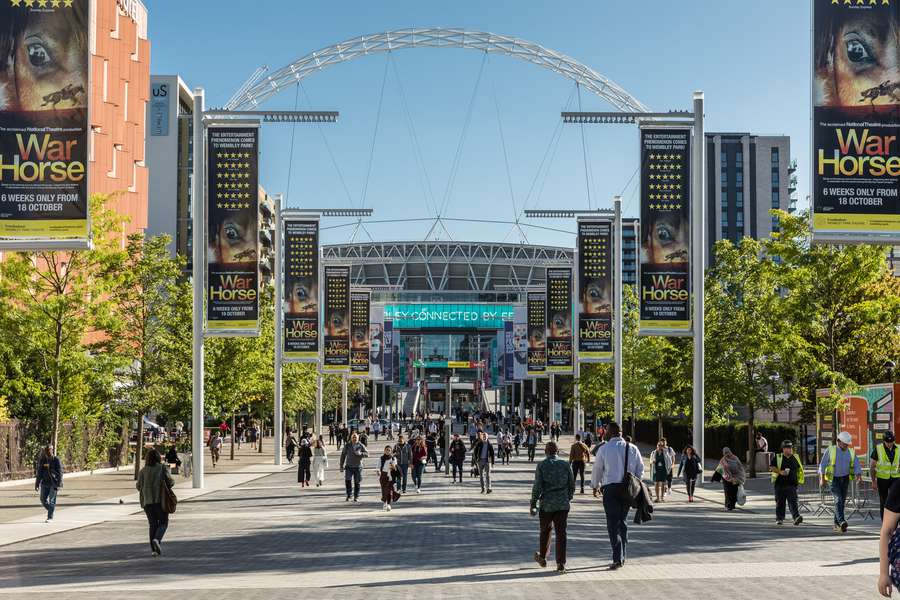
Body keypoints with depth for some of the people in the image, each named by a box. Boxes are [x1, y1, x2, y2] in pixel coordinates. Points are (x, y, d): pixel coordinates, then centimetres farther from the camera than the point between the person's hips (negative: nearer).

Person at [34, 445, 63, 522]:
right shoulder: (42, 460, 6)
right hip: (44, 483, 5)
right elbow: (39, 473, 12)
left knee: (52, 501, -6)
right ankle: (50, 510, 31)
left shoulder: (56, 459, -5)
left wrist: (59, 484, -14)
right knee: (43, 500, 6)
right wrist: (37, 484, 9)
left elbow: (60, 472, -7)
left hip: (53, 483, -5)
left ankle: (50, 517, 0)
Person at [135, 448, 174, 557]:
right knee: (163, 523, 7)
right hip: (161, 500, -3)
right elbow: (170, 482, -7)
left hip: (147, 501, 3)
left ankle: (154, 549, 4)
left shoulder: (143, 471, 3)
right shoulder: (162, 468, -3)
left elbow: (139, 486, 4)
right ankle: (157, 539, -21)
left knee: (153, 524, 10)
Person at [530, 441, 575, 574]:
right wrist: (568, 499, 21)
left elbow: (537, 486, -9)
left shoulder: (541, 465, -6)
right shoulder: (565, 465, 2)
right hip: (563, 504, 1)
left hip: (546, 504, -1)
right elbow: (572, 485, 7)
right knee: (561, 533, 2)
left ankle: (542, 557, 32)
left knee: (545, 531, 17)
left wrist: (533, 504, -4)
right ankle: (561, 564, -2)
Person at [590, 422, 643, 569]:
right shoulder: (632, 448, 6)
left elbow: (597, 469, 4)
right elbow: (640, 469, 8)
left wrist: (595, 486, 20)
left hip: (610, 488, -4)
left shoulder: (604, 449, -4)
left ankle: (618, 559, -14)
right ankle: (622, 556, 22)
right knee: (622, 521, 18)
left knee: (613, 524, -3)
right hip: (628, 489, 4)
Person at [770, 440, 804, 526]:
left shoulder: (795, 458, 12)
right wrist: (780, 472, -16)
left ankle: (796, 517, -22)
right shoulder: (777, 457, 3)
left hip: (792, 484, 1)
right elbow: (771, 467, -2)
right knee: (780, 502, 6)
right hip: (780, 484, -1)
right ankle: (779, 518, 17)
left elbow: (800, 469, 24)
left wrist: (799, 480, 15)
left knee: (793, 501, -12)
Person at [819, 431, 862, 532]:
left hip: (845, 479, 4)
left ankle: (836, 524, 14)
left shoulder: (851, 452, 6)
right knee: (838, 499, -19)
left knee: (842, 501, 5)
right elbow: (822, 465, -1)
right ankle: (841, 522, -33)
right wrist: (822, 479, -6)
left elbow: (856, 466, -2)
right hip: (833, 479, -4)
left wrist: (859, 477, -19)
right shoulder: (830, 450, -2)